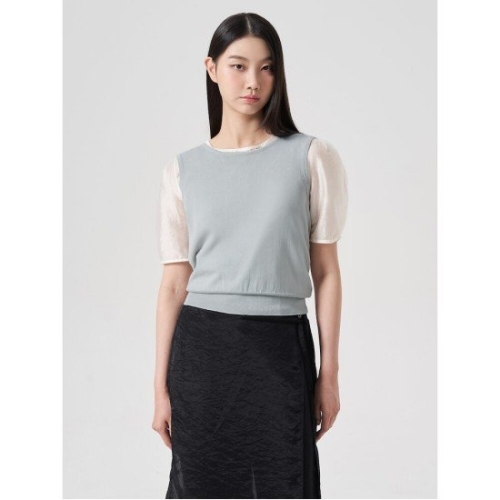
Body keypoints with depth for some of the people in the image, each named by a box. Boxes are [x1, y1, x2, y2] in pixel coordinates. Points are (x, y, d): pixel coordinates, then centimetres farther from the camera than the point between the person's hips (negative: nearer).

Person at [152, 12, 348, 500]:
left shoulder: (312, 157, -1)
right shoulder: (183, 170, 5)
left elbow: (326, 271, 1)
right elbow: (174, 283, 4)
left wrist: (329, 373, 0)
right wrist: (161, 386, 2)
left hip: (280, 348, -1)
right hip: (201, 349, 2)